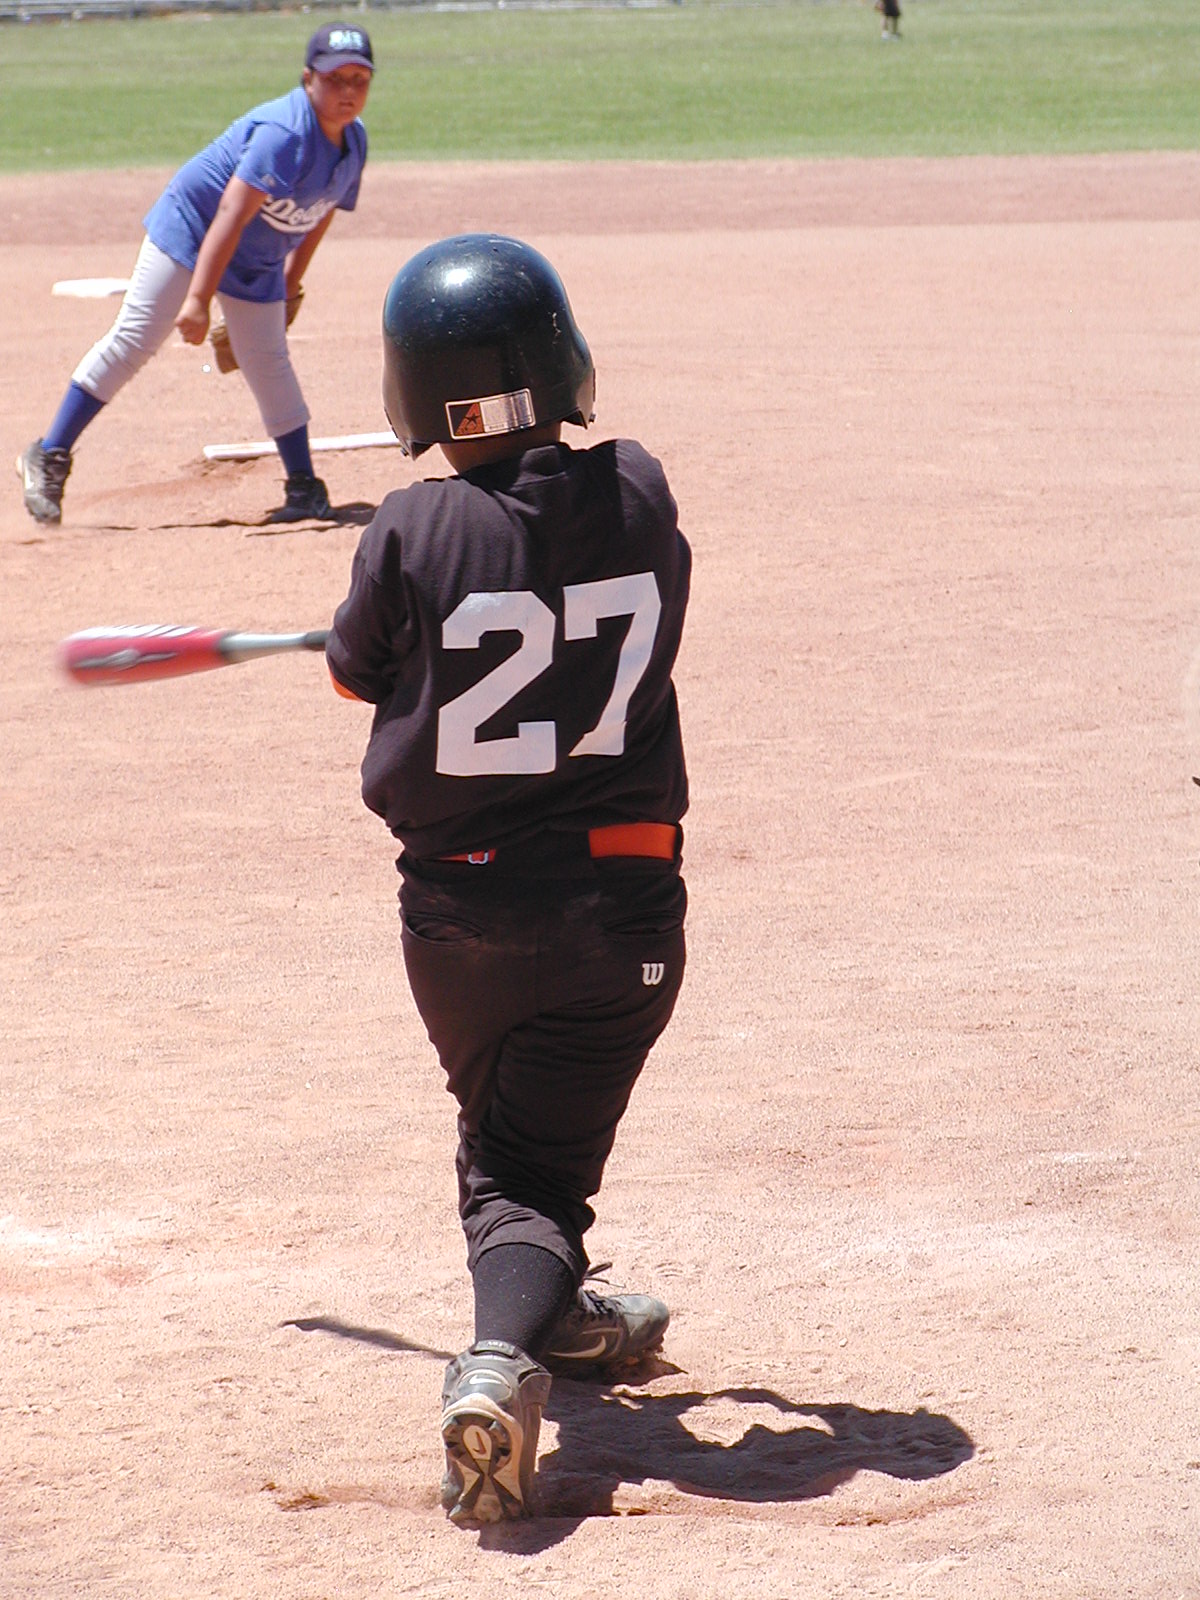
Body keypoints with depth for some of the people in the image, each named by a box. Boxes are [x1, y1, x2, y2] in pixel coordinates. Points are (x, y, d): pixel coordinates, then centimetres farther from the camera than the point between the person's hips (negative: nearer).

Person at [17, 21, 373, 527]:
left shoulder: (353, 141, -3)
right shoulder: (286, 133, -30)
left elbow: (319, 215, 13)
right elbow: (231, 214, -35)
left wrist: (290, 289, 18)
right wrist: (199, 299, -41)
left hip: (258, 267, 7)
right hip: (189, 229, -7)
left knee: (270, 367, 7)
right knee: (131, 342, -9)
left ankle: (306, 490, 13)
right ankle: (48, 457, -4)